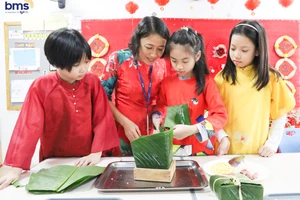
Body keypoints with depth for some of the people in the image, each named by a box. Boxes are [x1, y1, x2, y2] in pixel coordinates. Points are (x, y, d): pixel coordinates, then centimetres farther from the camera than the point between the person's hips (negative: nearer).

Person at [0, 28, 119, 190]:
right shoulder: (40, 86, -14)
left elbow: (102, 118, -8)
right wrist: (16, 168, -23)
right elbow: (29, 126, -17)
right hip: (54, 162, -1)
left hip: (86, 161, 1)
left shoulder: (93, 82, -9)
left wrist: (96, 152, -15)